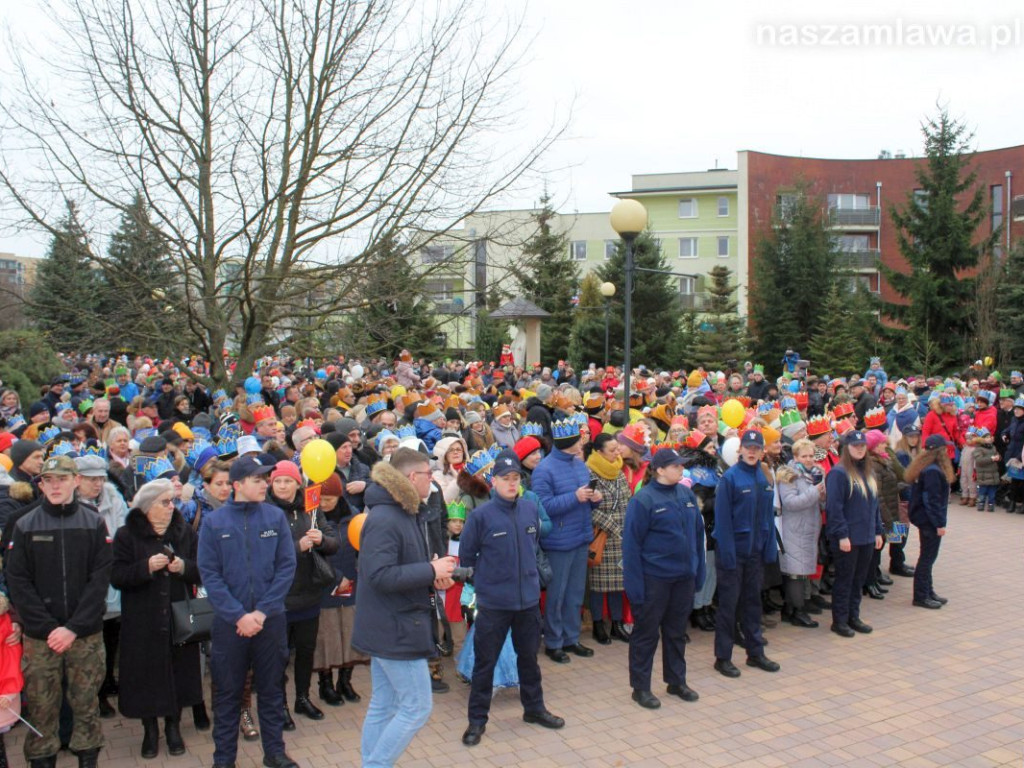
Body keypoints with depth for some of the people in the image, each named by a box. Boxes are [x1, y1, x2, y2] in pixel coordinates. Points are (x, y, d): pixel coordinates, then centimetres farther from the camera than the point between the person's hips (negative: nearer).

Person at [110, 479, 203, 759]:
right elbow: (116, 576, -10)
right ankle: (150, 729, 23)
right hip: (143, 623, -2)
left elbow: (201, 570, 5)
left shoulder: (184, 532, 5)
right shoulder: (127, 535, -3)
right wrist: (147, 567, -23)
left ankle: (173, 726, 25)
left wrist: (184, 567, -15)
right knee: (147, 675, 4)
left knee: (178, 672, 6)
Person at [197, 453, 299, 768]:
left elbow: (287, 567, -4)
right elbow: (209, 574, -7)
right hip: (228, 621, -1)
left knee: (271, 689, 13)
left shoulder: (276, 516, -2)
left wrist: (262, 612, -12)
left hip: (271, 620, 1)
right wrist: (238, 615, -15)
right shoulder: (213, 522, -4)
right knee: (227, 692, 11)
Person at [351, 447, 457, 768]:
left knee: (383, 706, 16)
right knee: (417, 707, -2)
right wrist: (431, 570, -20)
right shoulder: (384, 519, -21)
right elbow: (380, 575, -27)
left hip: (389, 629, 10)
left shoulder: (408, 514, 10)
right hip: (396, 629, -10)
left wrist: (433, 575, 0)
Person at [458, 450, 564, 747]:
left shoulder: (531, 509, -3)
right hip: (493, 602, -4)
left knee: (529, 656, 20)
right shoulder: (481, 515, -15)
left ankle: (534, 708, 38)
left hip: (529, 598, 4)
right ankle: (477, 720, 21)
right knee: (485, 661, 7)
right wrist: (484, 578, 4)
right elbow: (466, 555, -3)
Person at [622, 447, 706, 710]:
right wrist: (635, 585, -16)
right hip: (654, 577, -6)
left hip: (684, 576, 6)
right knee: (646, 632, 6)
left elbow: (698, 533, 12)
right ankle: (640, 687, 19)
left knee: (677, 630, 18)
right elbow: (631, 543, -14)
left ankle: (677, 681, 33)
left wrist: (699, 572, 10)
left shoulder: (687, 494, 4)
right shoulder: (643, 499, -14)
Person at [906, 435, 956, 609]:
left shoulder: (926, 468, 9)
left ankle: (928, 592, 27)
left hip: (924, 518, 10)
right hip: (930, 521, -10)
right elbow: (932, 500, -23)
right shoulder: (933, 471, -22)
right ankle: (921, 596, 6)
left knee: (927, 557, 17)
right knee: (928, 557, -1)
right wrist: (939, 524, -19)